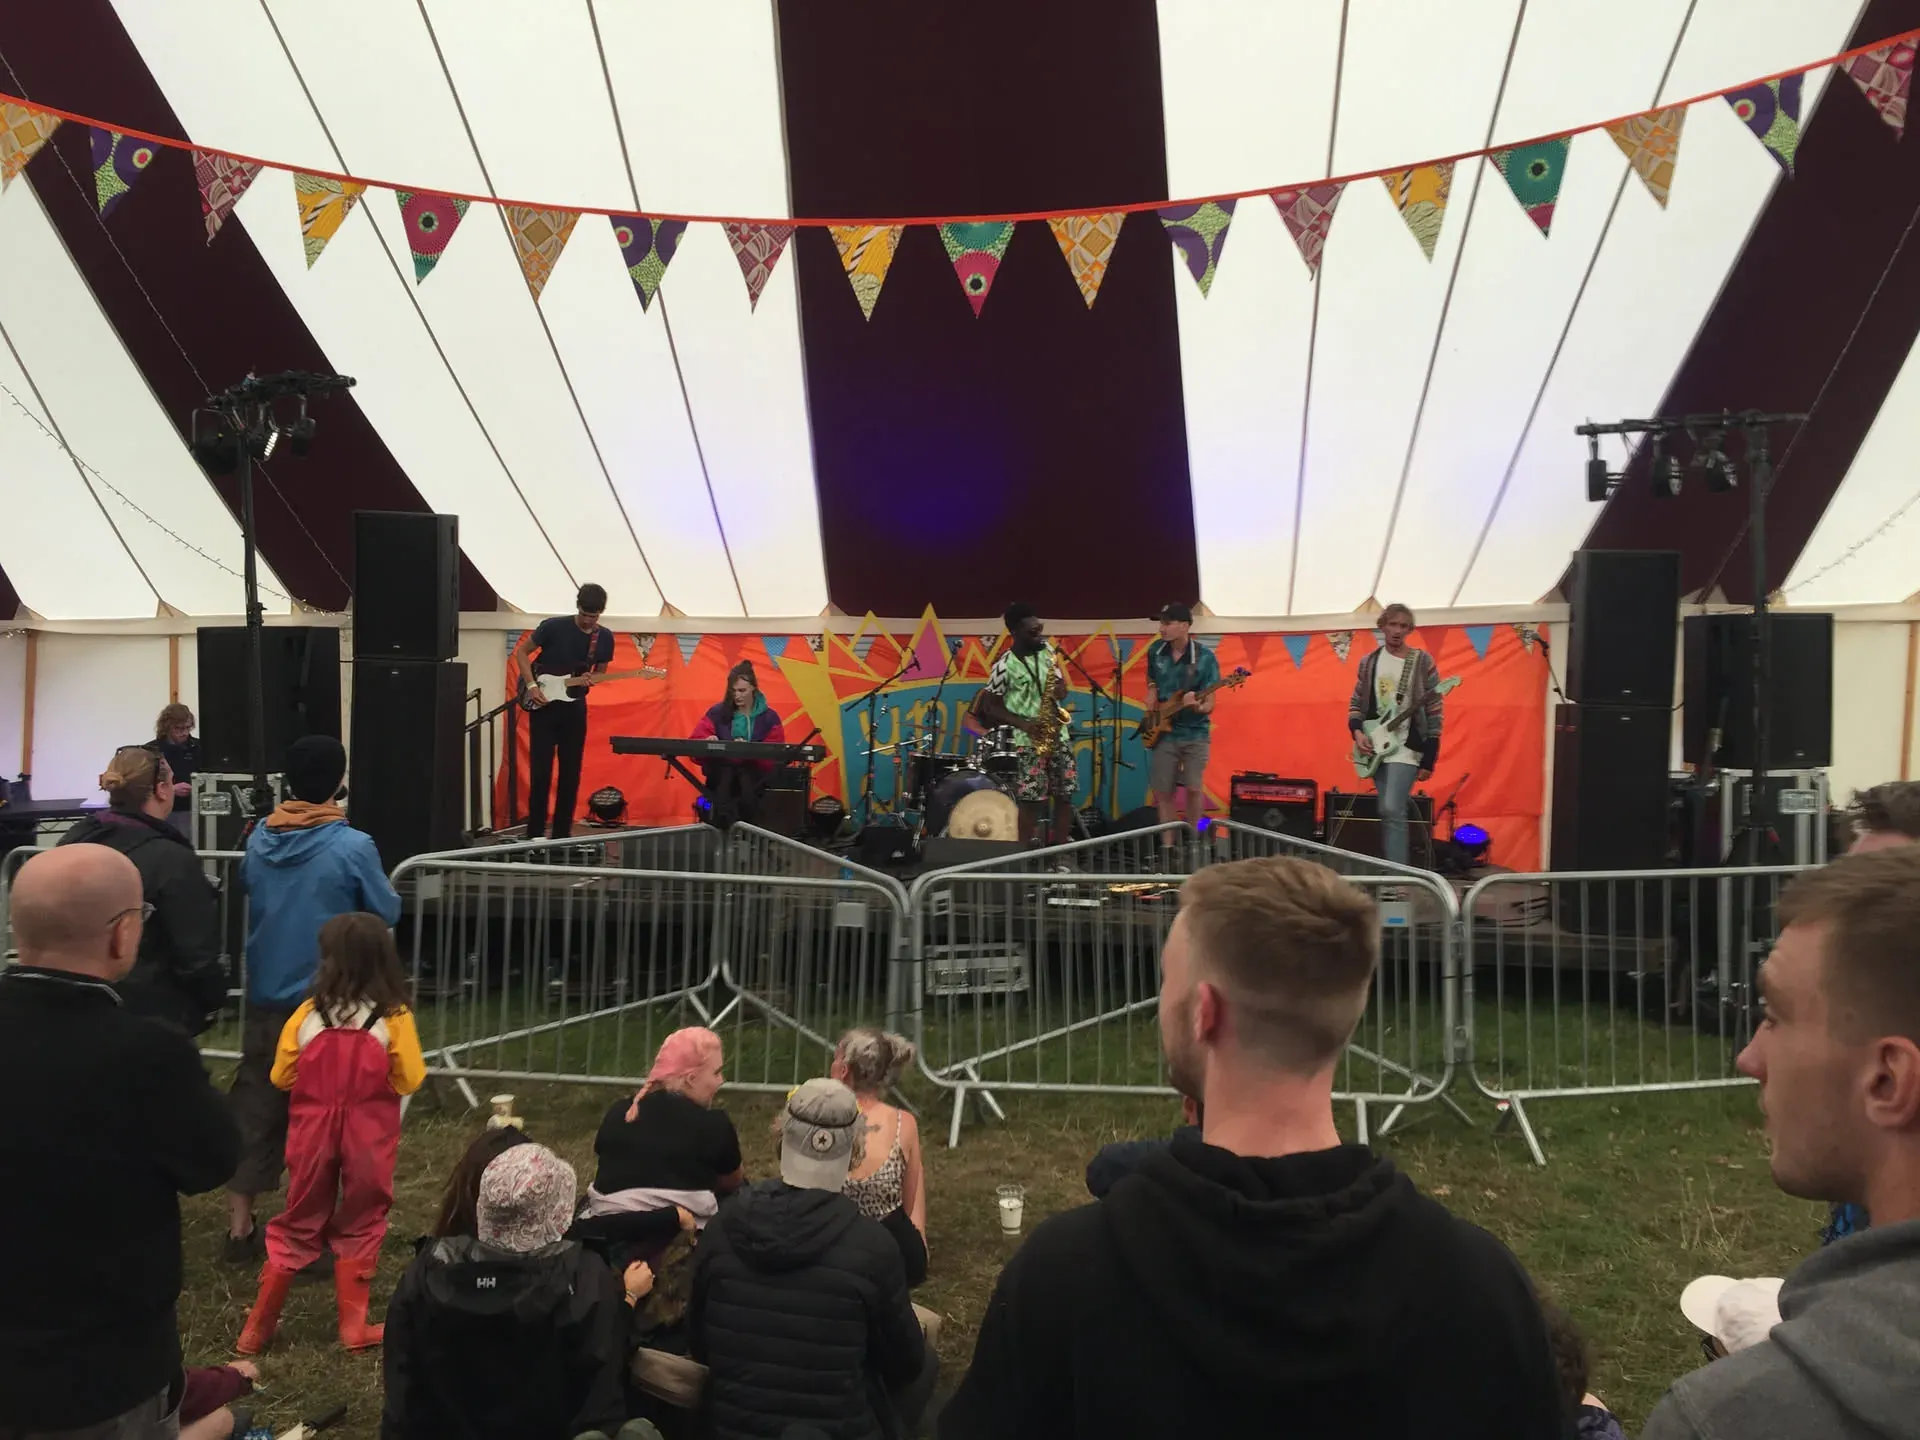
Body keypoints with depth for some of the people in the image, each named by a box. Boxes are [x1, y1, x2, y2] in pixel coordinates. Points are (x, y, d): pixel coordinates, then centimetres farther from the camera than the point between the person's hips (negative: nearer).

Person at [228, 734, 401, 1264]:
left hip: (265, 997, 5)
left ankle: (240, 1229, 24)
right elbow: (388, 913, -7)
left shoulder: (260, 838, -3)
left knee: (255, 1105, 15)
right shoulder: (352, 846, -19)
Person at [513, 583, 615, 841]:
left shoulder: (605, 638, 1)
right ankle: (535, 833, 4)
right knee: (540, 770, -5)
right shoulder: (553, 626, -11)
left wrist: (589, 680, -11)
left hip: (574, 706, 4)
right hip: (543, 705, -3)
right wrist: (531, 686, -13)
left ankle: (562, 833, 14)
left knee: (571, 773, 4)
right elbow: (521, 652, -3)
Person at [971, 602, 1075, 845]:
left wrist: (1061, 690, -10)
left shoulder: (1047, 651, 5)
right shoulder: (1005, 665, -11)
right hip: (1029, 740, -5)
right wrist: (1023, 723, -17)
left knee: (1065, 796, 5)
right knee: (1032, 800, -7)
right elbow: (990, 706, -6)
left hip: (1058, 735, 6)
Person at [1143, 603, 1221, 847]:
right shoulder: (1155, 651, 0)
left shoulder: (1204, 657, -13)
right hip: (1164, 732, 3)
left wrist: (1196, 706, -34)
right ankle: (1167, 845, 12)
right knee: (1162, 792, 2)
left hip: (1195, 733, -3)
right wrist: (1152, 707, 2)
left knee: (1194, 788, -4)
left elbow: (1209, 705, -12)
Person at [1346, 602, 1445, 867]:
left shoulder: (1422, 661, -3)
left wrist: (1429, 760, -9)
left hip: (1406, 747, -5)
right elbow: (1356, 703, 15)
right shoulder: (1369, 662, 9)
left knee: (1391, 810, -18)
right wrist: (1357, 732, -7)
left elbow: (1435, 712, -4)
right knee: (1388, 812, 7)